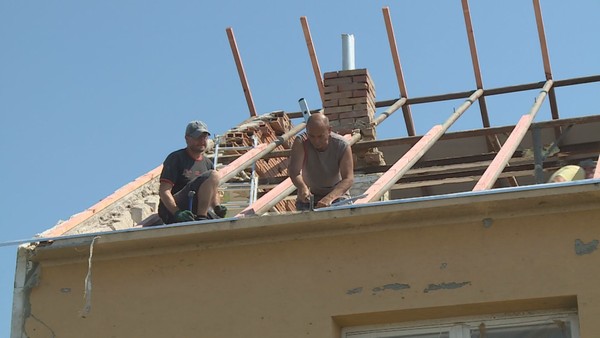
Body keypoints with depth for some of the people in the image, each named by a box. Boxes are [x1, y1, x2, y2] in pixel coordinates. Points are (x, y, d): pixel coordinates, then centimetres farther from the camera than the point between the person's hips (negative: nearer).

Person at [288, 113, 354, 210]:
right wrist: (302, 187, -52)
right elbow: (293, 171, -29)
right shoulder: (301, 143, -18)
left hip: (336, 194, -1)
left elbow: (348, 179, -27)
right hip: (309, 195, 1)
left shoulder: (342, 146, -20)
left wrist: (329, 198, -44)